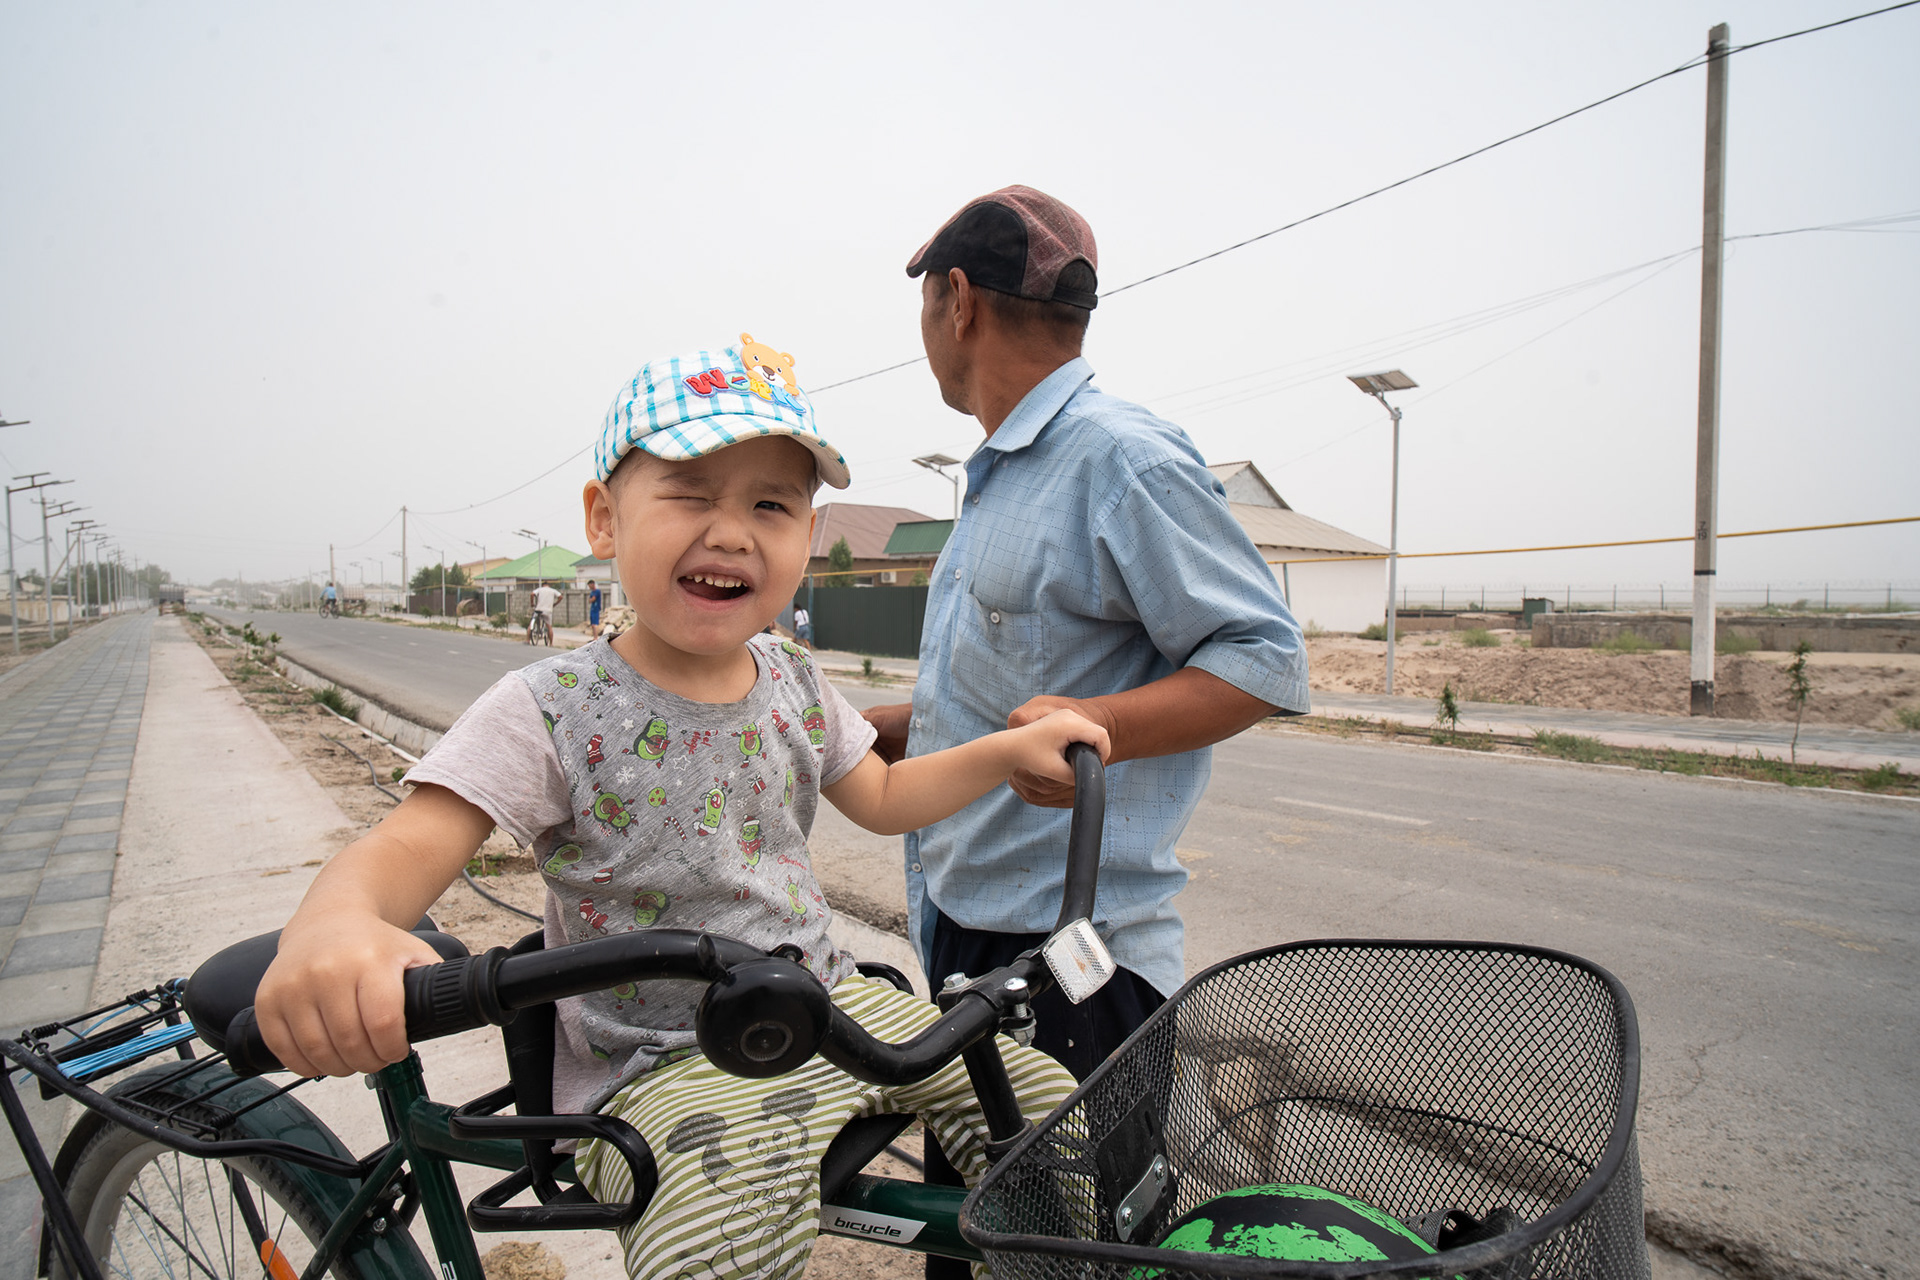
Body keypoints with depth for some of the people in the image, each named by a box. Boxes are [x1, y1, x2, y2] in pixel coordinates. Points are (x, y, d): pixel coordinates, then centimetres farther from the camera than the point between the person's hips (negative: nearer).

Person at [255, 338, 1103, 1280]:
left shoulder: (791, 682, 2)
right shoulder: (552, 711, -15)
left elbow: (880, 798, 14)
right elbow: (409, 848, -24)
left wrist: (1012, 747, 3)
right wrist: (331, 924, -48)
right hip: (665, 1064, -5)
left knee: (1047, 1100, -2)